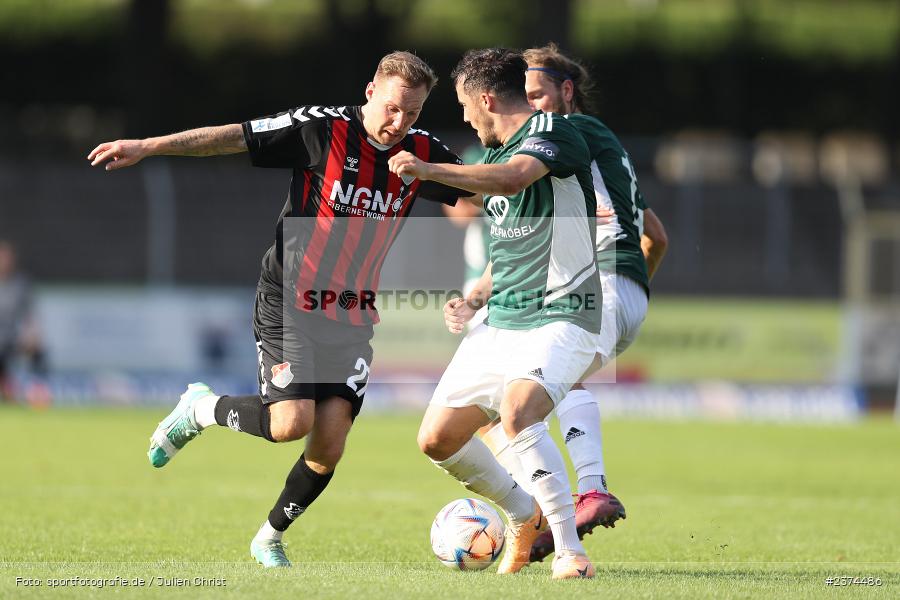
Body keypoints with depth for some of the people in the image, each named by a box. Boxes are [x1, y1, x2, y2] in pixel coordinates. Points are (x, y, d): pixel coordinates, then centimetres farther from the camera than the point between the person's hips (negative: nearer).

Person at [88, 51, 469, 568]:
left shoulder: (423, 153, 0)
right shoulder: (322, 129, -13)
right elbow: (233, 137, -14)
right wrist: (146, 147, -17)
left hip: (353, 317, 4)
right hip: (290, 305, -4)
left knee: (329, 445, -7)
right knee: (291, 422, -20)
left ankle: (270, 537, 19)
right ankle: (202, 409, 12)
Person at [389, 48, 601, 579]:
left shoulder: (552, 132, -13)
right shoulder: (497, 152, 16)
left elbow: (513, 179, -34)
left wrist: (429, 170, -38)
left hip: (559, 318, -9)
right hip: (499, 324, 9)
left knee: (517, 413, -33)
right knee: (438, 438, 6)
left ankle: (571, 552, -26)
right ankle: (525, 516, 30)